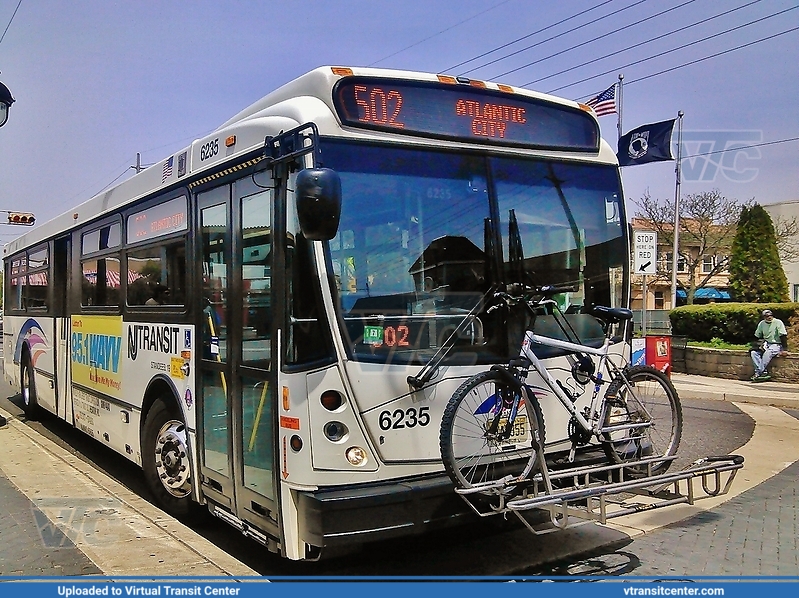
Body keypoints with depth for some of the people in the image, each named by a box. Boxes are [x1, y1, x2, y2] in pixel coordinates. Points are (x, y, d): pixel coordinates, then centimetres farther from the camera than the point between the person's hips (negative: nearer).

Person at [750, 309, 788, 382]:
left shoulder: (778, 322, -7)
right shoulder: (762, 324, 9)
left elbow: (783, 336, -12)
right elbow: (757, 337, 16)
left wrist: (784, 349, -20)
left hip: (776, 344, -6)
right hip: (766, 344, 6)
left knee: (767, 353, -36)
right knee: (754, 352, -20)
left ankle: (758, 373, -34)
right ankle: (763, 372, -32)